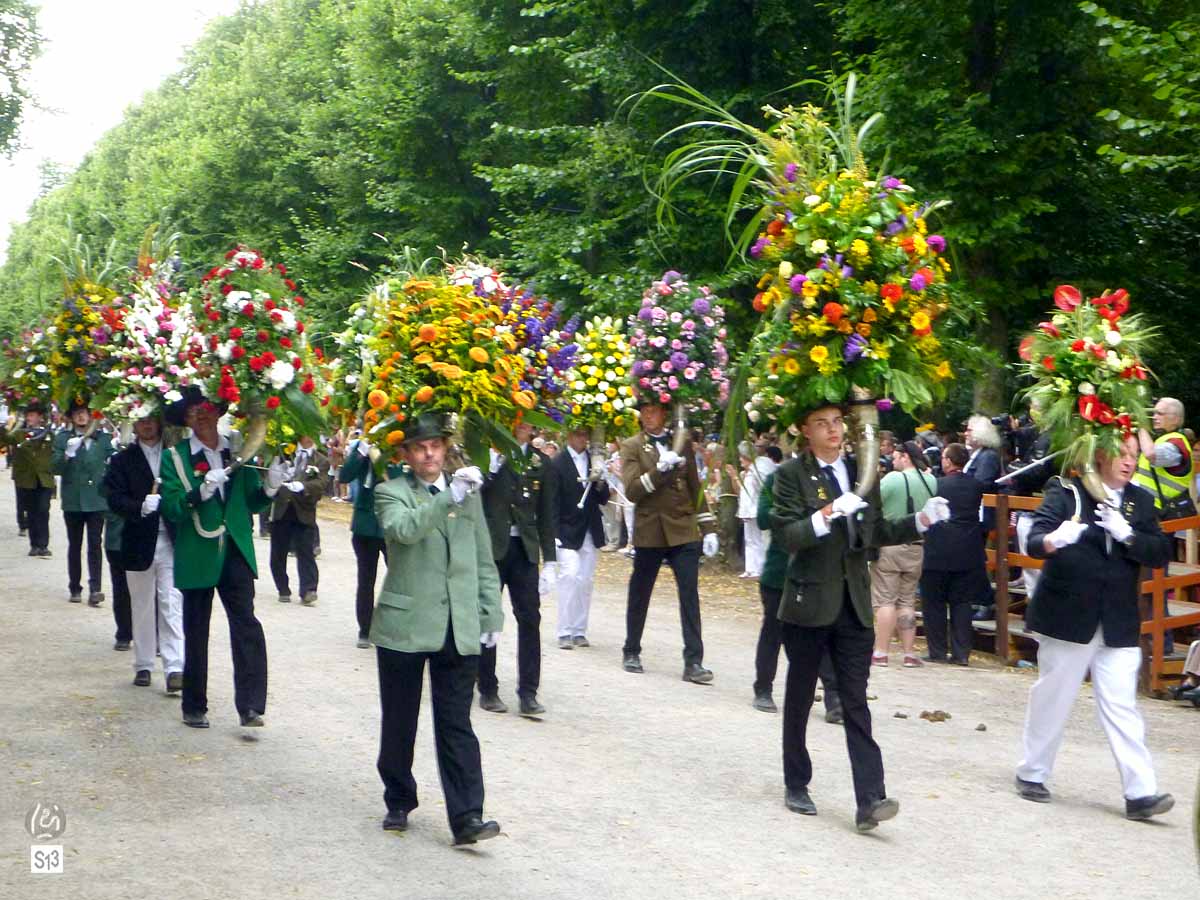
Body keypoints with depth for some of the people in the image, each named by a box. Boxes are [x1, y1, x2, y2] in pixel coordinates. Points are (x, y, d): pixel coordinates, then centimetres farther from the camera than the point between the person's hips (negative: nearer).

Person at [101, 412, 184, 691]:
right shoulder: (122, 461, 4)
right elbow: (115, 500, -7)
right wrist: (141, 506, -24)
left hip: (171, 541, -1)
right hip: (138, 543, 1)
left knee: (172, 605, -6)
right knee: (142, 606, 10)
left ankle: (175, 668, -8)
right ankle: (143, 665, 20)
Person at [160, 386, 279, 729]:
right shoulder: (175, 457, 0)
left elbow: (251, 503, 11)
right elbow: (171, 509, -9)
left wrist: (270, 487, -9)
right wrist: (202, 490, -25)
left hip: (235, 551, 1)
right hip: (196, 555, -1)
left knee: (246, 624, -12)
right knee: (195, 632, 8)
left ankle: (250, 706, -14)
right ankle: (194, 707, 20)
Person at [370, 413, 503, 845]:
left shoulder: (468, 492, 13)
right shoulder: (391, 492, 1)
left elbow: (484, 560, 16)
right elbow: (404, 528, -23)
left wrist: (490, 614, 9)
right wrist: (450, 498, -33)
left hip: (459, 629, 2)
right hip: (404, 626, -2)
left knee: (456, 725, -1)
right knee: (399, 722, 10)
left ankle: (466, 818, -5)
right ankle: (399, 802, 26)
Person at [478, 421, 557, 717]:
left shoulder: (541, 463, 8)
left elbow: (546, 515, 9)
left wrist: (550, 562, 4)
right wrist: (491, 466, -19)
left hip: (524, 549, 2)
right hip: (488, 547, -2)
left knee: (530, 619, -4)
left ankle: (528, 693, 0)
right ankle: (488, 689, 14)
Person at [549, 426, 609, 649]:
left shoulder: (594, 461, 9)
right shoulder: (557, 464, -5)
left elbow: (603, 500, 9)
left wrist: (599, 482, -10)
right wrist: (555, 533, -11)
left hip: (590, 531, 5)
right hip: (567, 532, -5)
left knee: (586, 581, 5)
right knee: (570, 576, -14)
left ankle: (579, 631, 13)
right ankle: (565, 633, -8)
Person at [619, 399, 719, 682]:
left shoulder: (682, 444, 8)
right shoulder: (631, 446, -1)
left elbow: (695, 487, 11)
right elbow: (632, 491, -12)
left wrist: (708, 528, 6)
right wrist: (660, 469, -26)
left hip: (684, 531, 2)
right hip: (649, 533, -1)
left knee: (690, 595, -6)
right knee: (639, 595, 11)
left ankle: (693, 661, -7)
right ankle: (631, 652, 27)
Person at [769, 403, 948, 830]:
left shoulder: (860, 472, 9)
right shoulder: (792, 474, -6)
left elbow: (877, 532, 16)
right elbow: (784, 536, -16)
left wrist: (919, 521, 2)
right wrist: (825, 515, -30)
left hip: (854, 603, 3)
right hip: (810, 602, -3)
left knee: (856, 703, -1)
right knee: (799, 698, 10)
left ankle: (869, 800, -7)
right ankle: (796, 786, 25)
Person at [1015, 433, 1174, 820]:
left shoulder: (1140, 501, 7)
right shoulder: (1066, 492, -6)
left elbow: (1160, 554, 0)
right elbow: (1034, 539, -16)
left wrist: (1126, 534, -17)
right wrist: (1054, 540, -39)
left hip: (1118, 624, 3)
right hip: (1067, 617, -3)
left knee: (1121, 706, -1)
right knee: (1052, 699, 9)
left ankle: (1140, 792, -3)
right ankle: (1032, 773, 25)